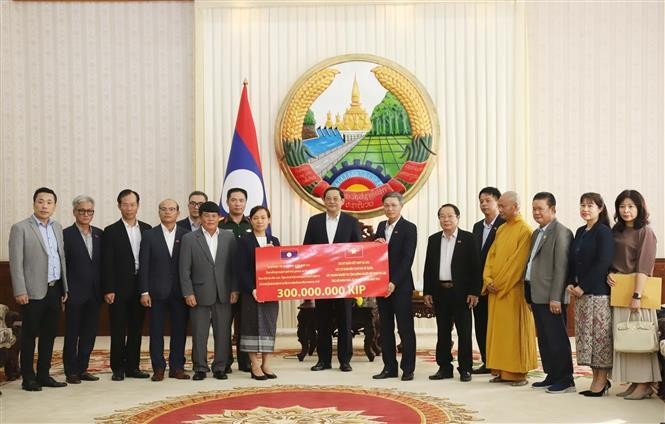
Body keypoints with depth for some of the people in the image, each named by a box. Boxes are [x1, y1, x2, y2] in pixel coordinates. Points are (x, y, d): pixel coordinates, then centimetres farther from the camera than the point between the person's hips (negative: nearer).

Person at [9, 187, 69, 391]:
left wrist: (65, 287, 10)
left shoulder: (57, 227, 11)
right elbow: (15, 262, -9)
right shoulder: (20, 228, -6)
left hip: (55, 290, 6)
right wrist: (20, 291, -14)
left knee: (49, 334, 10)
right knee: (30, 335, 3)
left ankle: (43, 375, 20)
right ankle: (28, 378, 12)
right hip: (33, 292, -6)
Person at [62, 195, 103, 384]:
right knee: (72, 334, 5)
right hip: (75, 294, -5)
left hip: (94, 294, 5)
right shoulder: (66, 234, -6)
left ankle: (83, 369, 20)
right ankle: (71, 372, 13)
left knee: (89, 333, 10)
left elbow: (103, 263, 10)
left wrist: (103, 289, 4)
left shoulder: (99, 234, 9)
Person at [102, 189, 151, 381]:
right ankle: (118, 368, 11)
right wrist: (108, 290, -12)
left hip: (140, 287, 3)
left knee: (136, 329, 9)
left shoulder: (146, 229, 9)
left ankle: (133, 366, 18)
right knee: (118, 330, 2)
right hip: (120, 288, -3)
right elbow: (107, 264, -5)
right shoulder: (111, 231, -1)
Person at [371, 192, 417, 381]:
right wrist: (376, 244, -6)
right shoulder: (381, 226, 14)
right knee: (385, 328, 9)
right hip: (381, 284, 6)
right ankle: (389, 367, 15)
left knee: (405, 328, -1)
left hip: (401, 285, -6)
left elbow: (407, 259, -12)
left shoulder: (409, 228, -5)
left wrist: (394, 283, -18)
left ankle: (408, 368, 6)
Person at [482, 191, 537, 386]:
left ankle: (519, 373, 5)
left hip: (513, 291, -8)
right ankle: (502, 371, 15)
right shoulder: (501, 230, 14)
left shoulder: (524, 230, -10)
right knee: (497, 331, 9)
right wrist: (488, 280, -1)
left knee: (514, 332, -3)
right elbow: (491, 256, 13)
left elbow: (517, 262, -15)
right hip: (495, 290, 8)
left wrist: (499, 284, -14)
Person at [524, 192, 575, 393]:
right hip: (537, 295, 9)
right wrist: (530, 296, 15)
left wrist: (555, 298, -19)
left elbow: (561, 267, -16)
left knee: (557, 338, -4)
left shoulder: (561, 232, -10)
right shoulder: (536, 233, 18)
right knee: (544, 339, 13)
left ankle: (565, 380, 4)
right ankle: (552, 376, 22)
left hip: (550, 296, -9)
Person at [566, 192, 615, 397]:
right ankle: (596, 378, 17)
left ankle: (602, 380, 5)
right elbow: (572, 260, 16)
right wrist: (570, 284, 2)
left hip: (598, 292, -8)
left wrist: (583, 287, -15)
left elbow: (603, 263, -15)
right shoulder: (580, 232, 14)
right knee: (585, 336, 9)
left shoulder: (603, 232, -8)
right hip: (580, 292, 8)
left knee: (599, 335, -3)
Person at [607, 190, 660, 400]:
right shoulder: (616, 231, 13)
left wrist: (637, 295, -20)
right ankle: (634, 382, 14)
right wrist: (608, 274, -3)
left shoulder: (645, 232, -6)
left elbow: (644, 266, -13)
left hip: (636, 290, -6)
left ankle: (645, 384, 4)